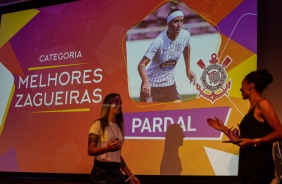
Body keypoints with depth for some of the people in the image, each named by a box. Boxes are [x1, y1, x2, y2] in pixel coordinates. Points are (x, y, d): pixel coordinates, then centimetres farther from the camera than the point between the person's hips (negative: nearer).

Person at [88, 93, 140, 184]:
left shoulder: (118, 127, 13)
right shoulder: (98, 124, -6)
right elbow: (90, 151, -12)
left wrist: (130, 175, 15)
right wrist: (107, 148, -29)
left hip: (117, 172, 6)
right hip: (101, 172, -6)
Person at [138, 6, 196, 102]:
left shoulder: (185, 35, -10)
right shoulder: (159, 41, -26)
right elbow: (141, 64, -29)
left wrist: (188, 70, 19)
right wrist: (146, 82, -45)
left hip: (169, 83, 5)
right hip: (152, 85, -5)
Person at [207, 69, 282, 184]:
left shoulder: (262, 104, -7)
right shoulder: (251, 109, 17)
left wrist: (253, 142, -19)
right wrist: (223, 128, 20)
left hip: (259, 167, -9)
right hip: (248, 167, 9)